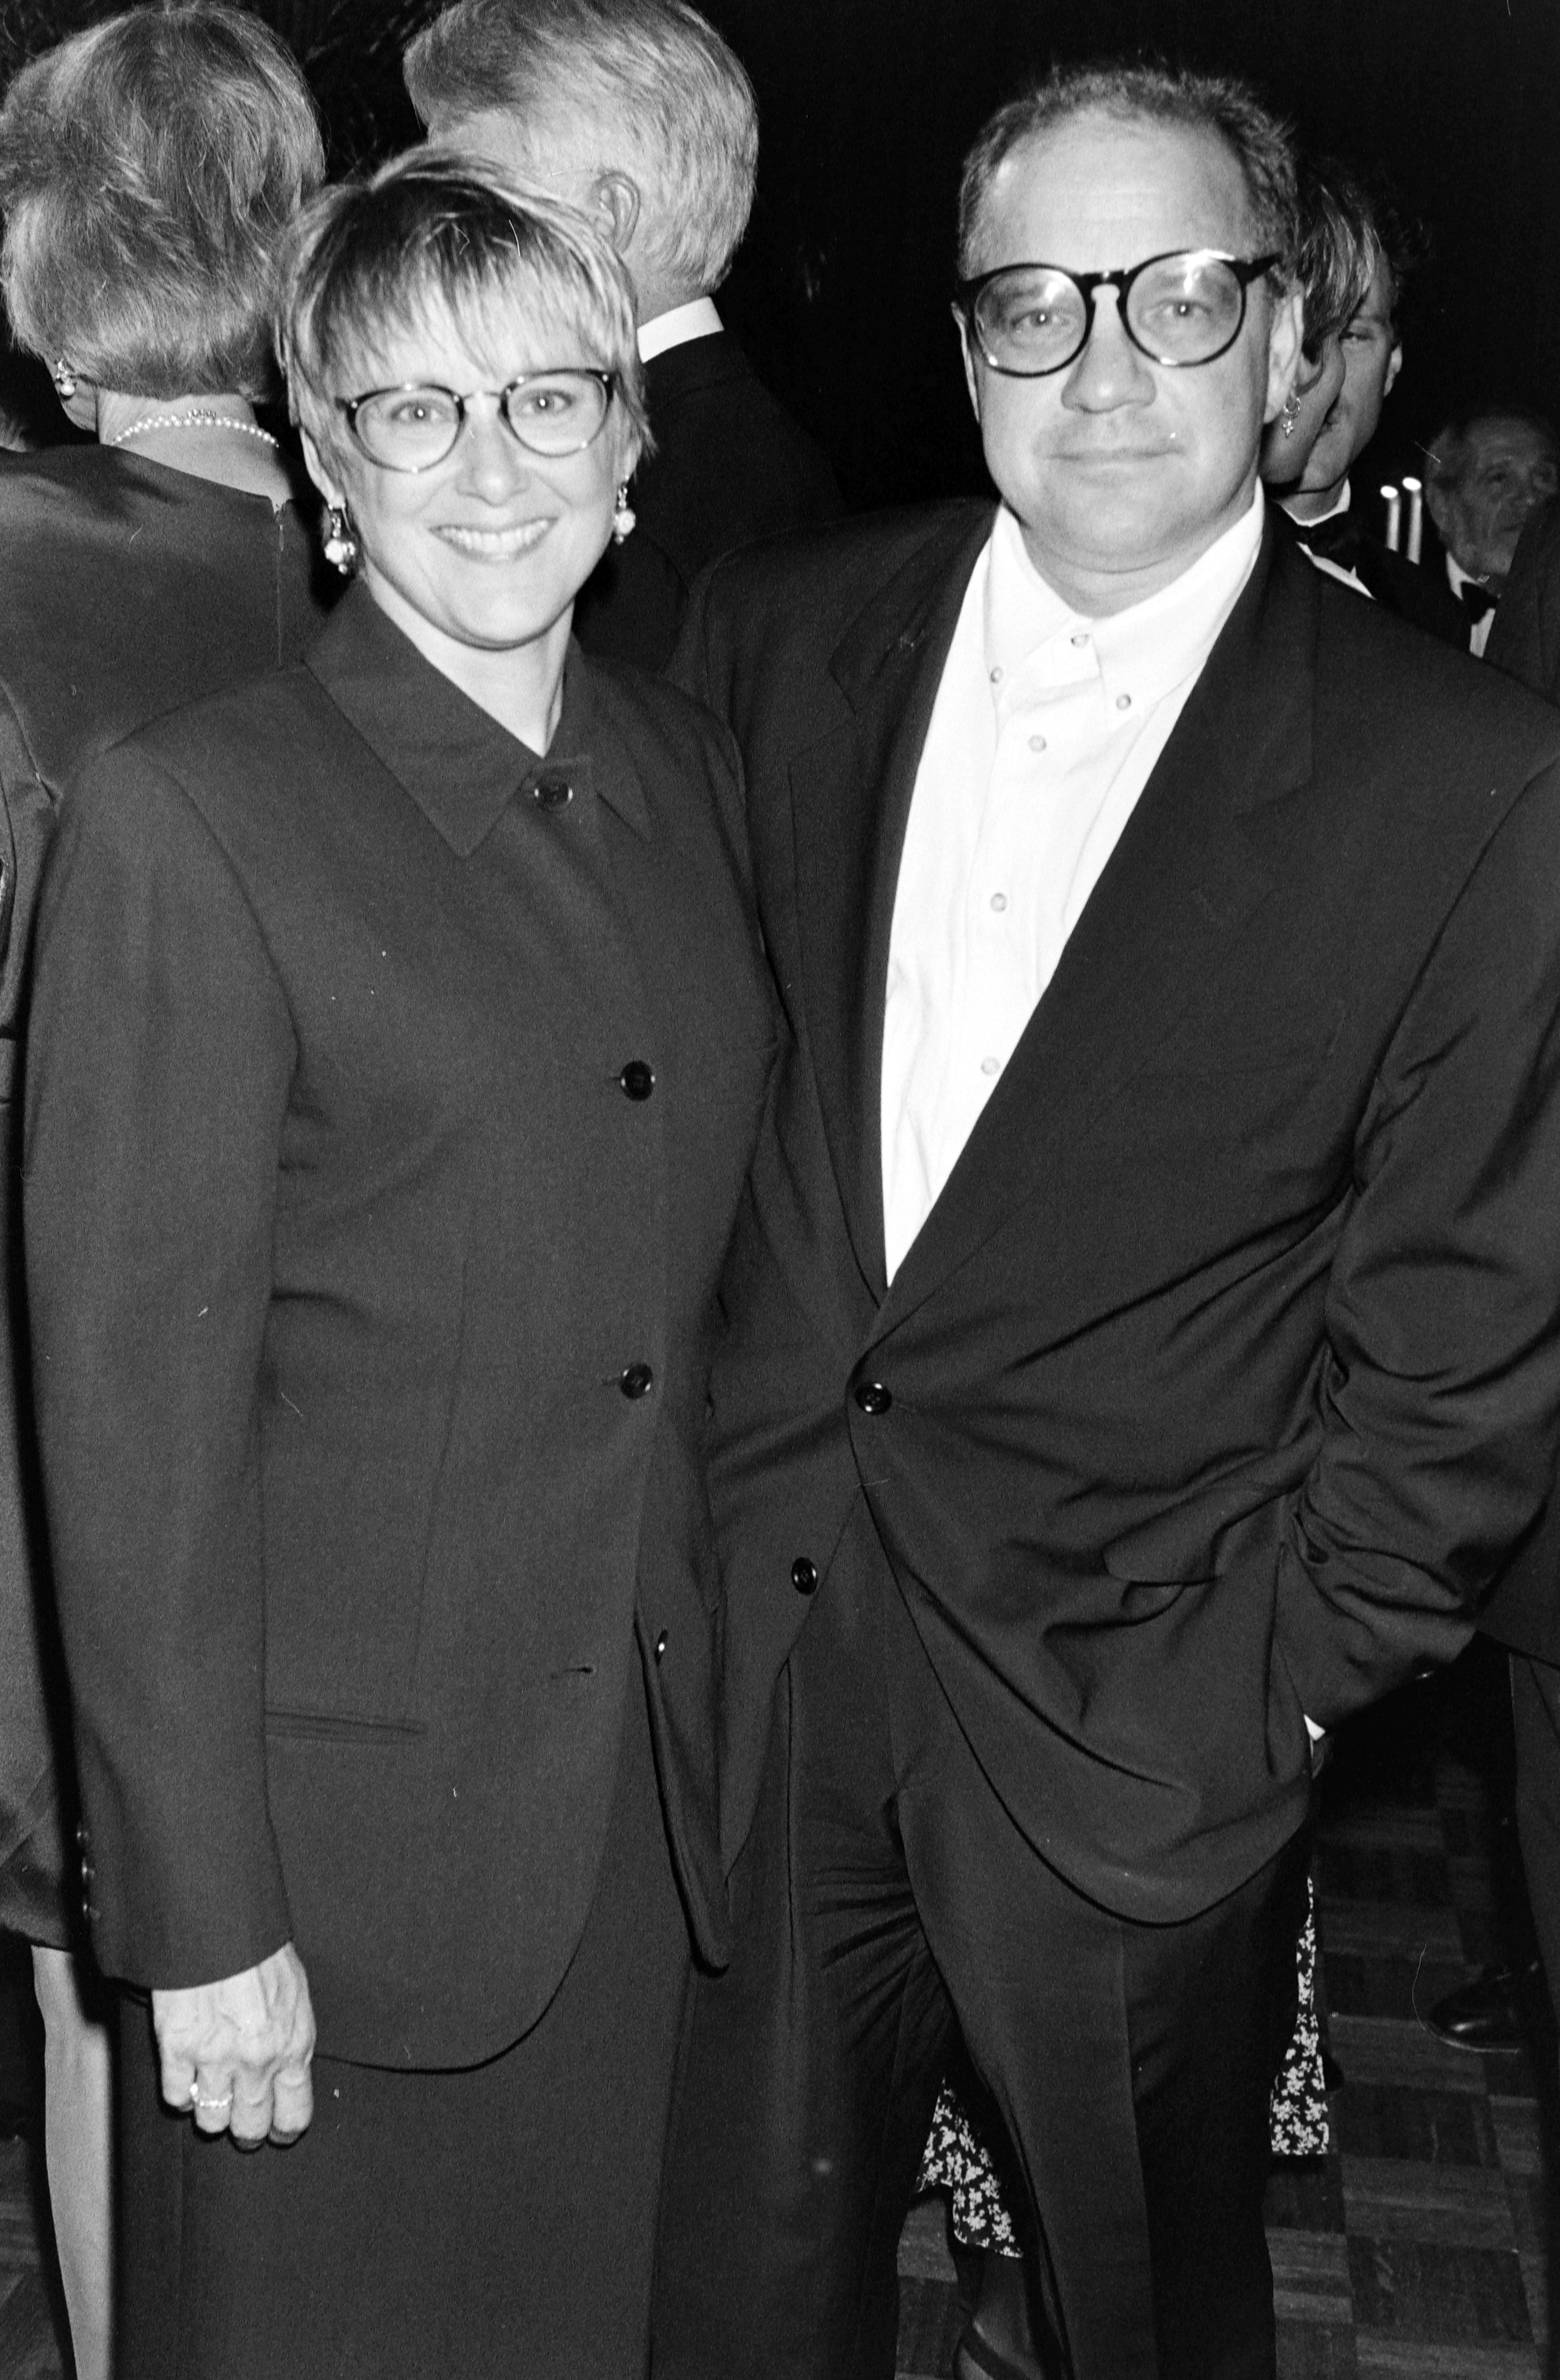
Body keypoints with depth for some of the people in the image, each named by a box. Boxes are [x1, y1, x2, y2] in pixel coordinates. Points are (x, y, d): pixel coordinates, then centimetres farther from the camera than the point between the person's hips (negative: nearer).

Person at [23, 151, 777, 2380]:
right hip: (345, 1820, -5)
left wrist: (731, 1686, 8)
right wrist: (202, 1921, -13)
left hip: (656, 1795, 5)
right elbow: (134, 1415, -14)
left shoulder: (693, 771, 6)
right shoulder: (186, 818, -13)